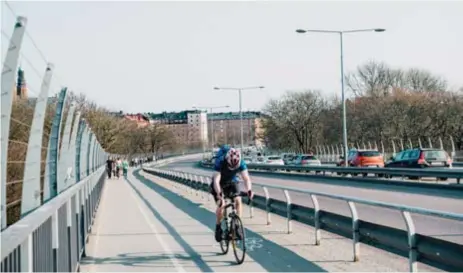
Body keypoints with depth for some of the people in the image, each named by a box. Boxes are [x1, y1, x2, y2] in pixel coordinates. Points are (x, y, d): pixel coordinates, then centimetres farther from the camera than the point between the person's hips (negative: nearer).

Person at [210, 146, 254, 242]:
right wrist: (219, 193, -58)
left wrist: (249, 190, -51)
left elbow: (246, 177, -32)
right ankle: (218, 228, 1)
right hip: (220, 184, -3)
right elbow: (216, 180, -42)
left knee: (238, 200, -20)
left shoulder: (241, 163, -26)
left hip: (232, 182, 3)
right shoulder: (220, 162, -34)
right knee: (221, 204, -21)